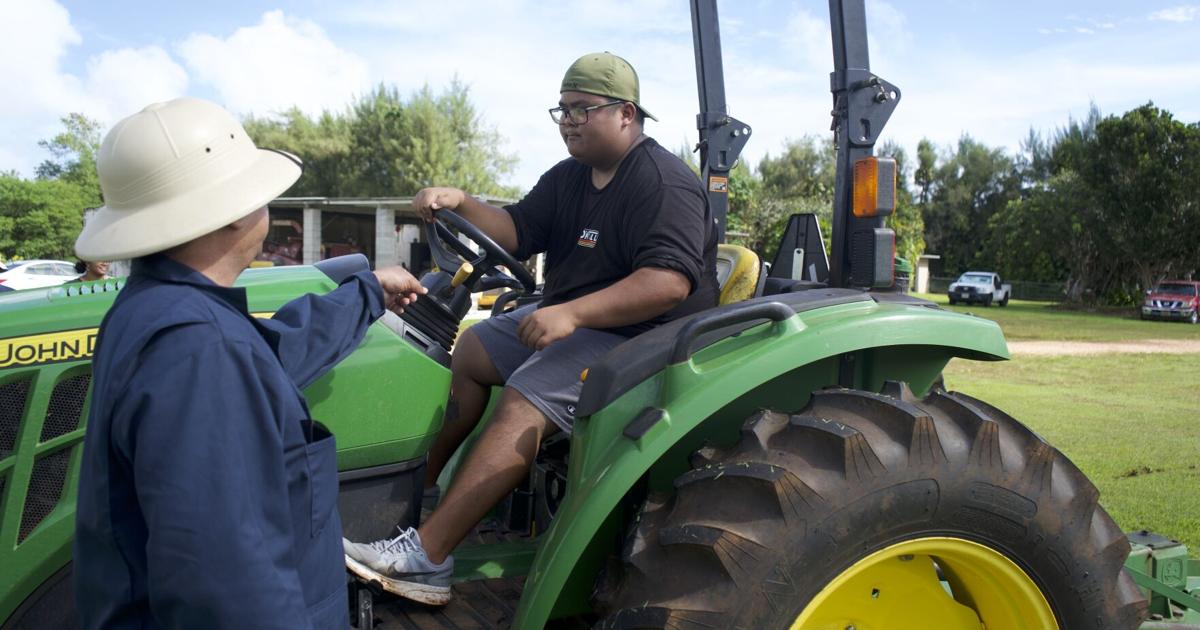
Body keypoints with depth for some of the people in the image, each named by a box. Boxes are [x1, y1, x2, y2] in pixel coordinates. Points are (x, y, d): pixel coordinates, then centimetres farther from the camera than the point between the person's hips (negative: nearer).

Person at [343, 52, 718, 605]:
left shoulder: (663, 184, -18)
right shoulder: (568, 178, 12)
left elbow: (670, 280, -31)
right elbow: (516, 232, 10)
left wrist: (571, 314, -37)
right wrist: (459, 204, -9)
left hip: (638, 335, -11)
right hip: (570, 318, 11)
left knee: (523, 403, -28)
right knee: (472, 350, 13)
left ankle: (425, 556, -29)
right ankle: (419, 483, 17)